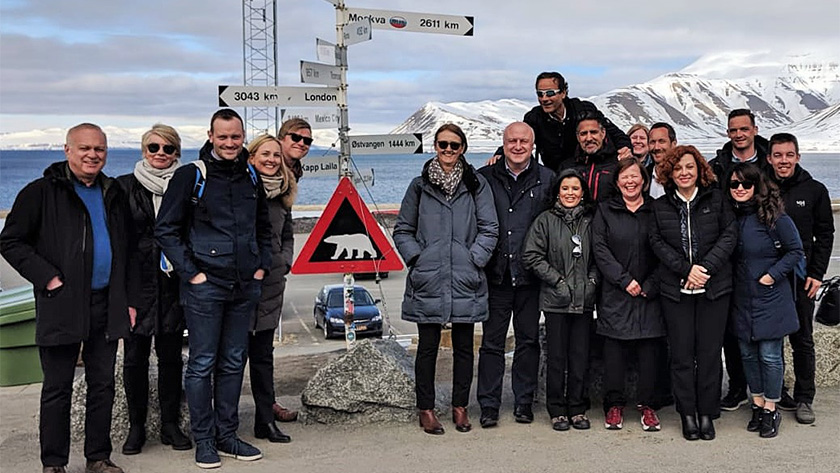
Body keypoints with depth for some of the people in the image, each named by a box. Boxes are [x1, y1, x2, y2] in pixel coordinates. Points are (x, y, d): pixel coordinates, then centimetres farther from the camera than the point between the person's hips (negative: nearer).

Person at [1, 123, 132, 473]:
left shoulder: (114, 195, 13)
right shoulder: (42, 192, -4)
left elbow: (126, 251, 19)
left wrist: (129, 299, 13)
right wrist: (47, 277, -13)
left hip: (107, 306, 5)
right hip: (62, 305, -5)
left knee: (103, 385, 10)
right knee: (57, 388, 3)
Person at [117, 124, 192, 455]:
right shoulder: (125, 186, 3)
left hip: (173, 286, 1)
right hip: (136, 284, -1)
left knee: (171, 355, 7)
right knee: (135, 356, 5)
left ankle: (170, 425, 18)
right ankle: (136, 426, 16)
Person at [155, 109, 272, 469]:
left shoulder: (252, 177, 10)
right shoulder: (190, 176, -6)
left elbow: (263, 227, 22)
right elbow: (165, 230, -6)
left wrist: (262, 266, 10)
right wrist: (191, 272, -10)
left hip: (245, 287, 5)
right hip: (205, 286, -5)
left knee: (233, 362, 11)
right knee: (202, 364, 1)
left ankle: (226, 435, 22)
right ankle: (204, 440, 11)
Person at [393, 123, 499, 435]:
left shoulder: (476, 184, 6)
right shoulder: (419, 186, 8)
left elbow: (490, 229, 4)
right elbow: (402, 230, 11)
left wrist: (474, 259, -6)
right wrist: (416, 257, -2)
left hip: (465, 280, 0)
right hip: (427, 280, 0)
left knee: (463, 345, 9)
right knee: (428, 345, 5)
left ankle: (460, 407, 22)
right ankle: (426, 409, 15)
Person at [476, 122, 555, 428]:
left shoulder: (547, 179, 4)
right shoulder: (485, 178, 4)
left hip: (530, 275, 0)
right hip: (495, 274, 0)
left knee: (528, 340, 8)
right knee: (492, 341, 4)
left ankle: (524, 402, 19)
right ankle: (488, 405, 11)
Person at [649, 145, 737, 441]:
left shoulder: (716, 199, 5)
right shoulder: (661, 206, 7)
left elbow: (730, 234, -2)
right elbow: (657, 242, 0)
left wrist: (706, 266, -13)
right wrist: (685, 269, -13)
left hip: (714, 288, 0)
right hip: (675, 289, 1)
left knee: (709, 352, 2)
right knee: (682, 353, 3)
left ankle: (707, 413, 13)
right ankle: (687, 414, 12)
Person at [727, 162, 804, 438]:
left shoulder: (773, 216, -11)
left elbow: (795, 251, -6)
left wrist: (772, 275, -13)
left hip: (770, 298, -5)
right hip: (741, 299, 5)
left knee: (770, 355, -1)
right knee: (748, 353, 11)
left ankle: (771, 410, 13)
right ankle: (758, 405, 25)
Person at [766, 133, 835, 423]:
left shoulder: (814, 191, 1)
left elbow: (824, 235, 4)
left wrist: (816, 274, -3)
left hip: (801, 279, 0)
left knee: (802, 340, 6)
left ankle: (804, 399, 15)